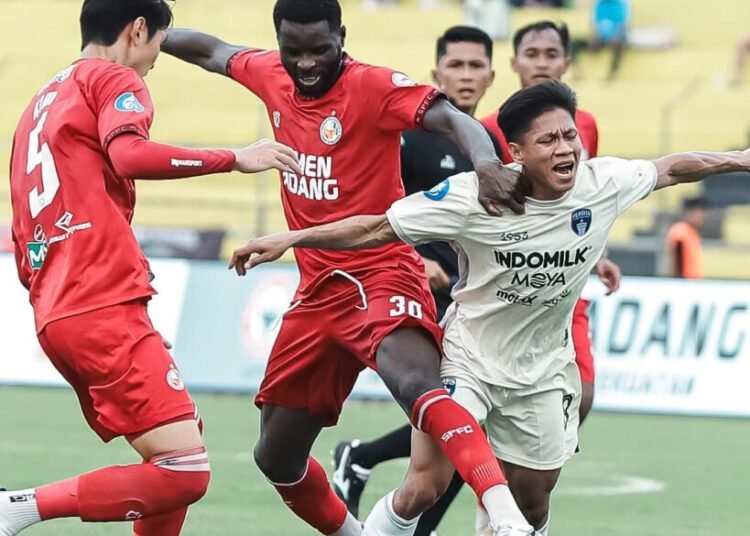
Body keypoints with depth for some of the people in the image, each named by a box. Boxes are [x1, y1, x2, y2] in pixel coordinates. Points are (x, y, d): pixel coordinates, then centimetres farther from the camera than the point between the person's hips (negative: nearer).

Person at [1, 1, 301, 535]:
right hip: (106, 308, -10)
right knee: (186, 471, -16)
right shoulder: (113, 79, 1)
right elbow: (129, 155, -21)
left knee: (171, 461, 18)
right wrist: (236, 159, -14)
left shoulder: (43, 101, 26)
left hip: (56, 312, 10)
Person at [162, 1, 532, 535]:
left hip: (382, 275, -7)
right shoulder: (271, 76, 6)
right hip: (317, 288, 8)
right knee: (277, 456, 12)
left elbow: (452, 118, -28)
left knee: (415, 383, -38)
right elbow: (213, 51, 27)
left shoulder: (374, 86, -13)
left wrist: (487, 163, -48)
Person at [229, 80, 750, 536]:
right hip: (469, 356, -4)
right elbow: (378, 228, -19)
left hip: (543, 370, 4)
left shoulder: (603, 184, -15)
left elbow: (672, 168, 5)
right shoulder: (473, 195, -25)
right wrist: (288, 239, -21)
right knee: (430, 483, -19)